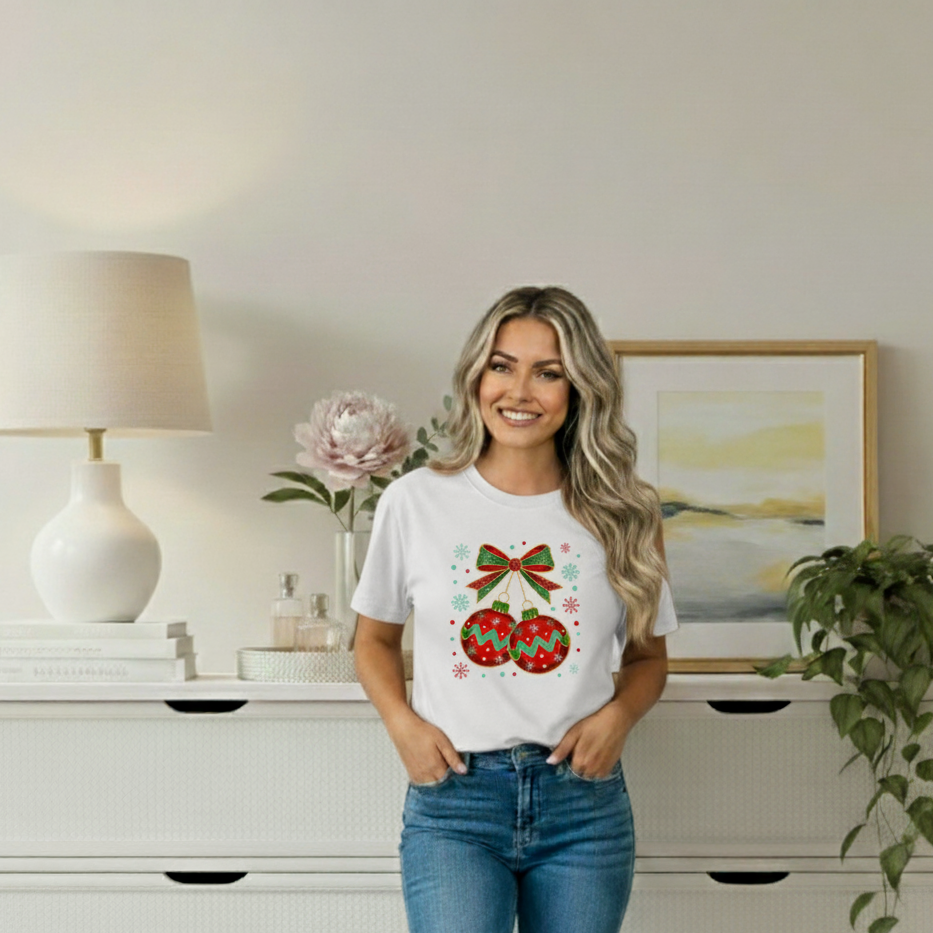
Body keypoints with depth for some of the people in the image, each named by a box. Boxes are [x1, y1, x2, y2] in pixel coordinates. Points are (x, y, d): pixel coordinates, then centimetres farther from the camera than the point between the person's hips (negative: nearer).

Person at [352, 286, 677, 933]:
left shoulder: (621, 514, 5)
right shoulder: (416, 502, 2)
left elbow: (648, 656, 15)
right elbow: (375, 639, 14)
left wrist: (617, 716, -5)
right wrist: (403, 723, -4)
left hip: (585, 802, 2)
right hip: (452, 800, -1)